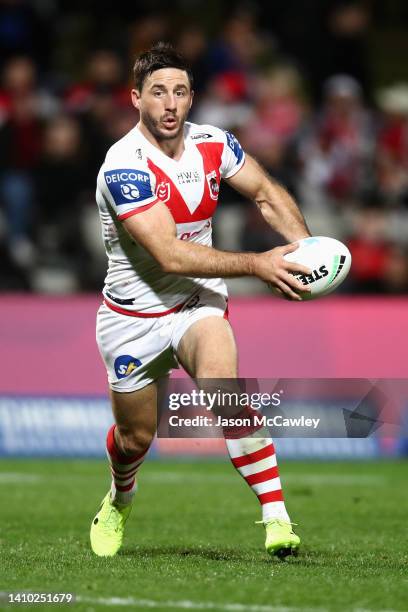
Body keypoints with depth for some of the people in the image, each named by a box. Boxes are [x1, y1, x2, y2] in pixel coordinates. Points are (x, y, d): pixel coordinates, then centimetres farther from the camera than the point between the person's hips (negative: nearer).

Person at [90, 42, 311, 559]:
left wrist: (305, 247, -9)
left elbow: (267, 194, 10)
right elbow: (170, 254, -30)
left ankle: (277, 516, -30)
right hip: (133, 317, -2)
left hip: (197, 303, 2)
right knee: (135, 437, 12)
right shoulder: (124, 166, -24)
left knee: (222, 384, -29)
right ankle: (119, 501, 49)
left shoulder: (212, 144, -6)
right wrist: (257, 265, -33)